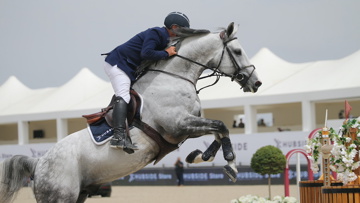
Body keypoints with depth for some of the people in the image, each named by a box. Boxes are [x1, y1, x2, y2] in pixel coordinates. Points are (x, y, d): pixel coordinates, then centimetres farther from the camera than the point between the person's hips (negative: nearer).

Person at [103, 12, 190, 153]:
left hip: (128, 68, 11)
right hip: (117, 63, -11)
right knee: (123, 97, -22)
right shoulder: (155, 33, -14)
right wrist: (166, 53, -19)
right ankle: (119, 136, -35)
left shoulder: (164, 38, 17)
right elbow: (146, 53, -29)